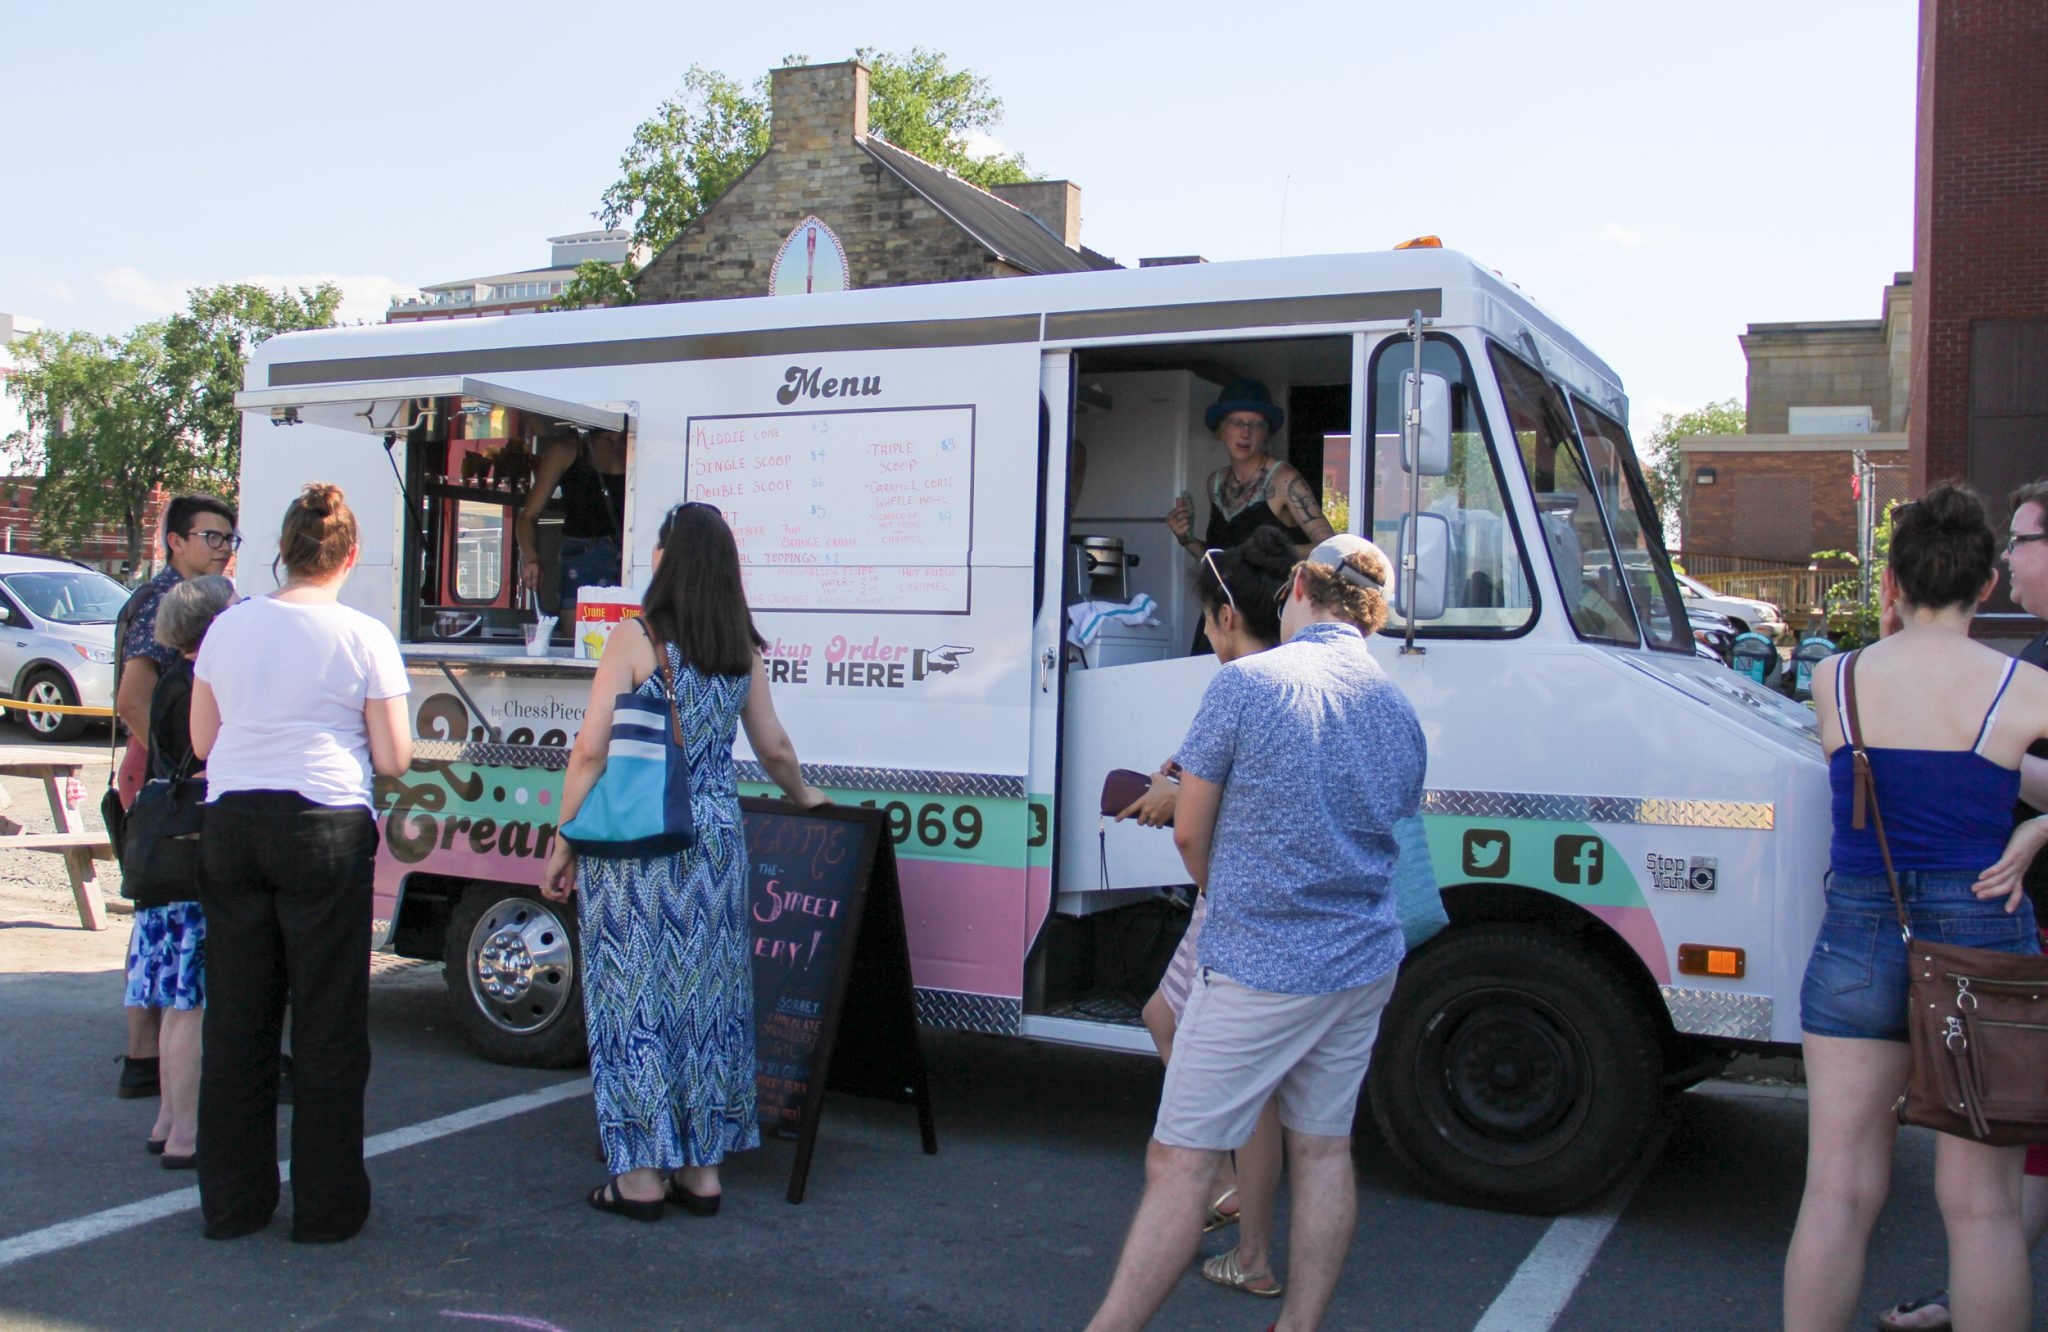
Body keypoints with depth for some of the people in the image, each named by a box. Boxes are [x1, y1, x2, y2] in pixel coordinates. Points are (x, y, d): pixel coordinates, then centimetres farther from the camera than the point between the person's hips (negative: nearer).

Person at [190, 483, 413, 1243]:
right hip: (324, 828, -4)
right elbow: (394, 759, -5)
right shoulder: (364, 638, -6)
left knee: (235, 1018, 12)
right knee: (328, 1024, 5)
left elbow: (201, 741, 13)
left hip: (231, 824, 4)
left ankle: (231, 1201, 21)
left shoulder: (228, 627, 6)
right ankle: (326, 1207, 12)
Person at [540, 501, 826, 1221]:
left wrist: (564, 843, -2)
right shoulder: (742, 650, 7)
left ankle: (640, 1175, 8)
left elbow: (591, 749, -9)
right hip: (716, 835, 4)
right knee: (707, 997, 10)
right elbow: (774, 748, 15)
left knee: (635, 997, 3)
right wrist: (804, 798, 35)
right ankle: (702, 1168, 18)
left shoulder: (635, 639, -7)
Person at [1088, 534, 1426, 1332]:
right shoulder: (1398, 710, 8)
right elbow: (1393, 829, 15)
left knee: (1179, 1162, -3)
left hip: (1259, 968, -7)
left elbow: (1190, 832, -7)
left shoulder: (1248, 683, -12)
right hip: (1364, 965, 7)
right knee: (1323, 1149, 14)